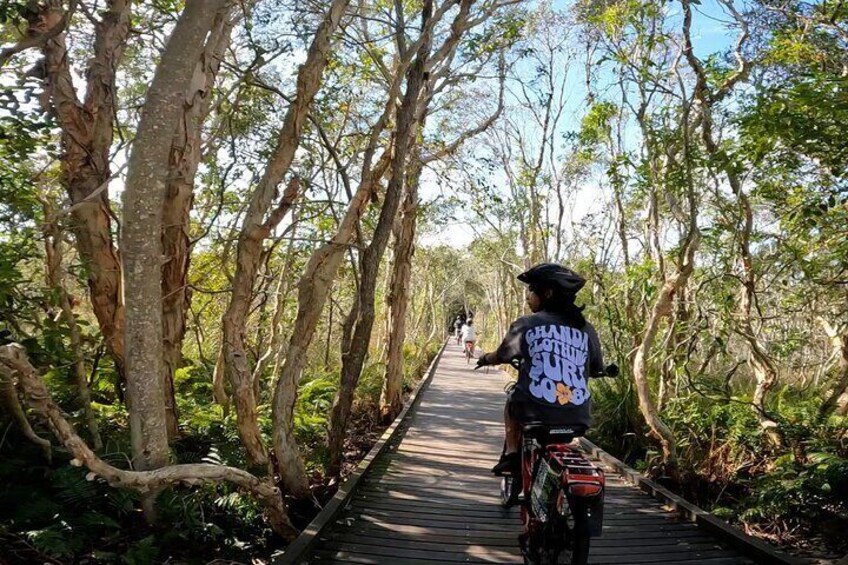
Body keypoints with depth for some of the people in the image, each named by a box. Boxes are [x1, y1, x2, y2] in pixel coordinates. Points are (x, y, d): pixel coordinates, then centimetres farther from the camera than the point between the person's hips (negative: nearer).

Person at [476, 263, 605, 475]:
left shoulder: (526, 324, 0)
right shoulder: (586, 329, 7)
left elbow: (501, 356, 12)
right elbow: (596, 369, 17)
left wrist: (485, 358, 34)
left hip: (535, 411, -2)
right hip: (578, 418, 3)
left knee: (512, 402, 31)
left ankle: (511, 454, 20)